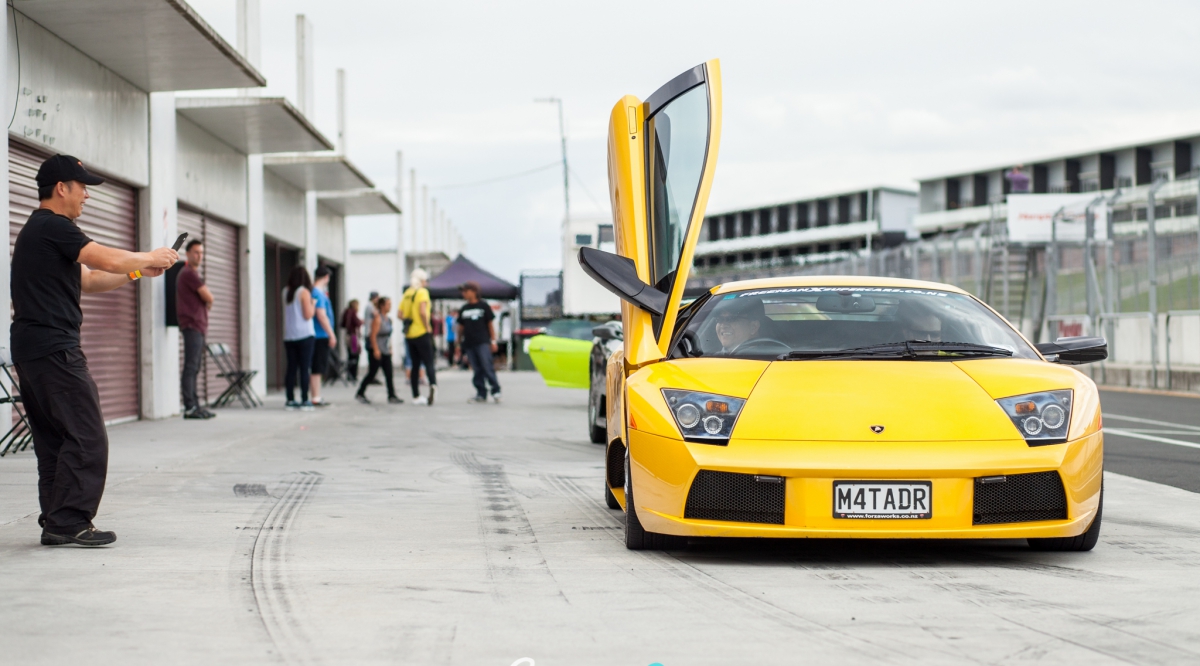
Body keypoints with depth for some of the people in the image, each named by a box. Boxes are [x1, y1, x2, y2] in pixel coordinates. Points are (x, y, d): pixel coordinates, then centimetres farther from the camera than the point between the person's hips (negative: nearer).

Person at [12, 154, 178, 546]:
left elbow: (88, 280, 23)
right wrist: (151, 258, 1)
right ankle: (69, 522, -9)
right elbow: (109, 260, -16)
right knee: (86, 437, -9)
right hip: (54, 348, -11)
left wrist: (138, 272, 15)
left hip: (29, 351, 11)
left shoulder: (38, 230, 22)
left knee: (53, 438, 11)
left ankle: (55, 522, 12)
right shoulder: (53, 227, -11)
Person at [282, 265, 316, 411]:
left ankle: (290, 400, 7)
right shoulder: (304, 292, -8)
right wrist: (313, 304, 5)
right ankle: (305, 400, -5)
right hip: (304, 335, -6)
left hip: (288, 336, 6)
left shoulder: (285, 292, 9)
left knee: (291, 368, 7)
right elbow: (308, 315, -13)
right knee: (305, 368, -3)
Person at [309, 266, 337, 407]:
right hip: (321, 336, -10)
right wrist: (331, 334, -17)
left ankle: (316, 396, 17)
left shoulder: (314, 291, 15)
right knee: (317, 369, -6)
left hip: (318, 336, 10)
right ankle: (316, 398, -5)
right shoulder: (318, 293, -15)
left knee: (317, 368, 13)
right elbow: (321, 316, -19)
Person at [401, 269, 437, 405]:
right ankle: (433, 385, -36)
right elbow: (423, 312, -20)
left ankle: (416, 396, 12)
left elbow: (400, 314, 11)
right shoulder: (422, 292, -8)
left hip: (409, 335, 6)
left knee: (415, 365, 11)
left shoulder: (407, 293, 12)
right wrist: (428, 327, -11)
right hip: (421, 333, -6)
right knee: (429, 362, -8)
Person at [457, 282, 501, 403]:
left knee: (487, 367, -12)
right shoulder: (463, 309, 14)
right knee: (477, 370, 4)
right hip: (469, 343, 4)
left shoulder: (483, 306, 2)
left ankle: (496, 391, -7)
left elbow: (490, 324, 3)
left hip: (482, 342, -4)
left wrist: (493, 341, -2)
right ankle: (481, 394, 7)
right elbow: (461, 327, 18)